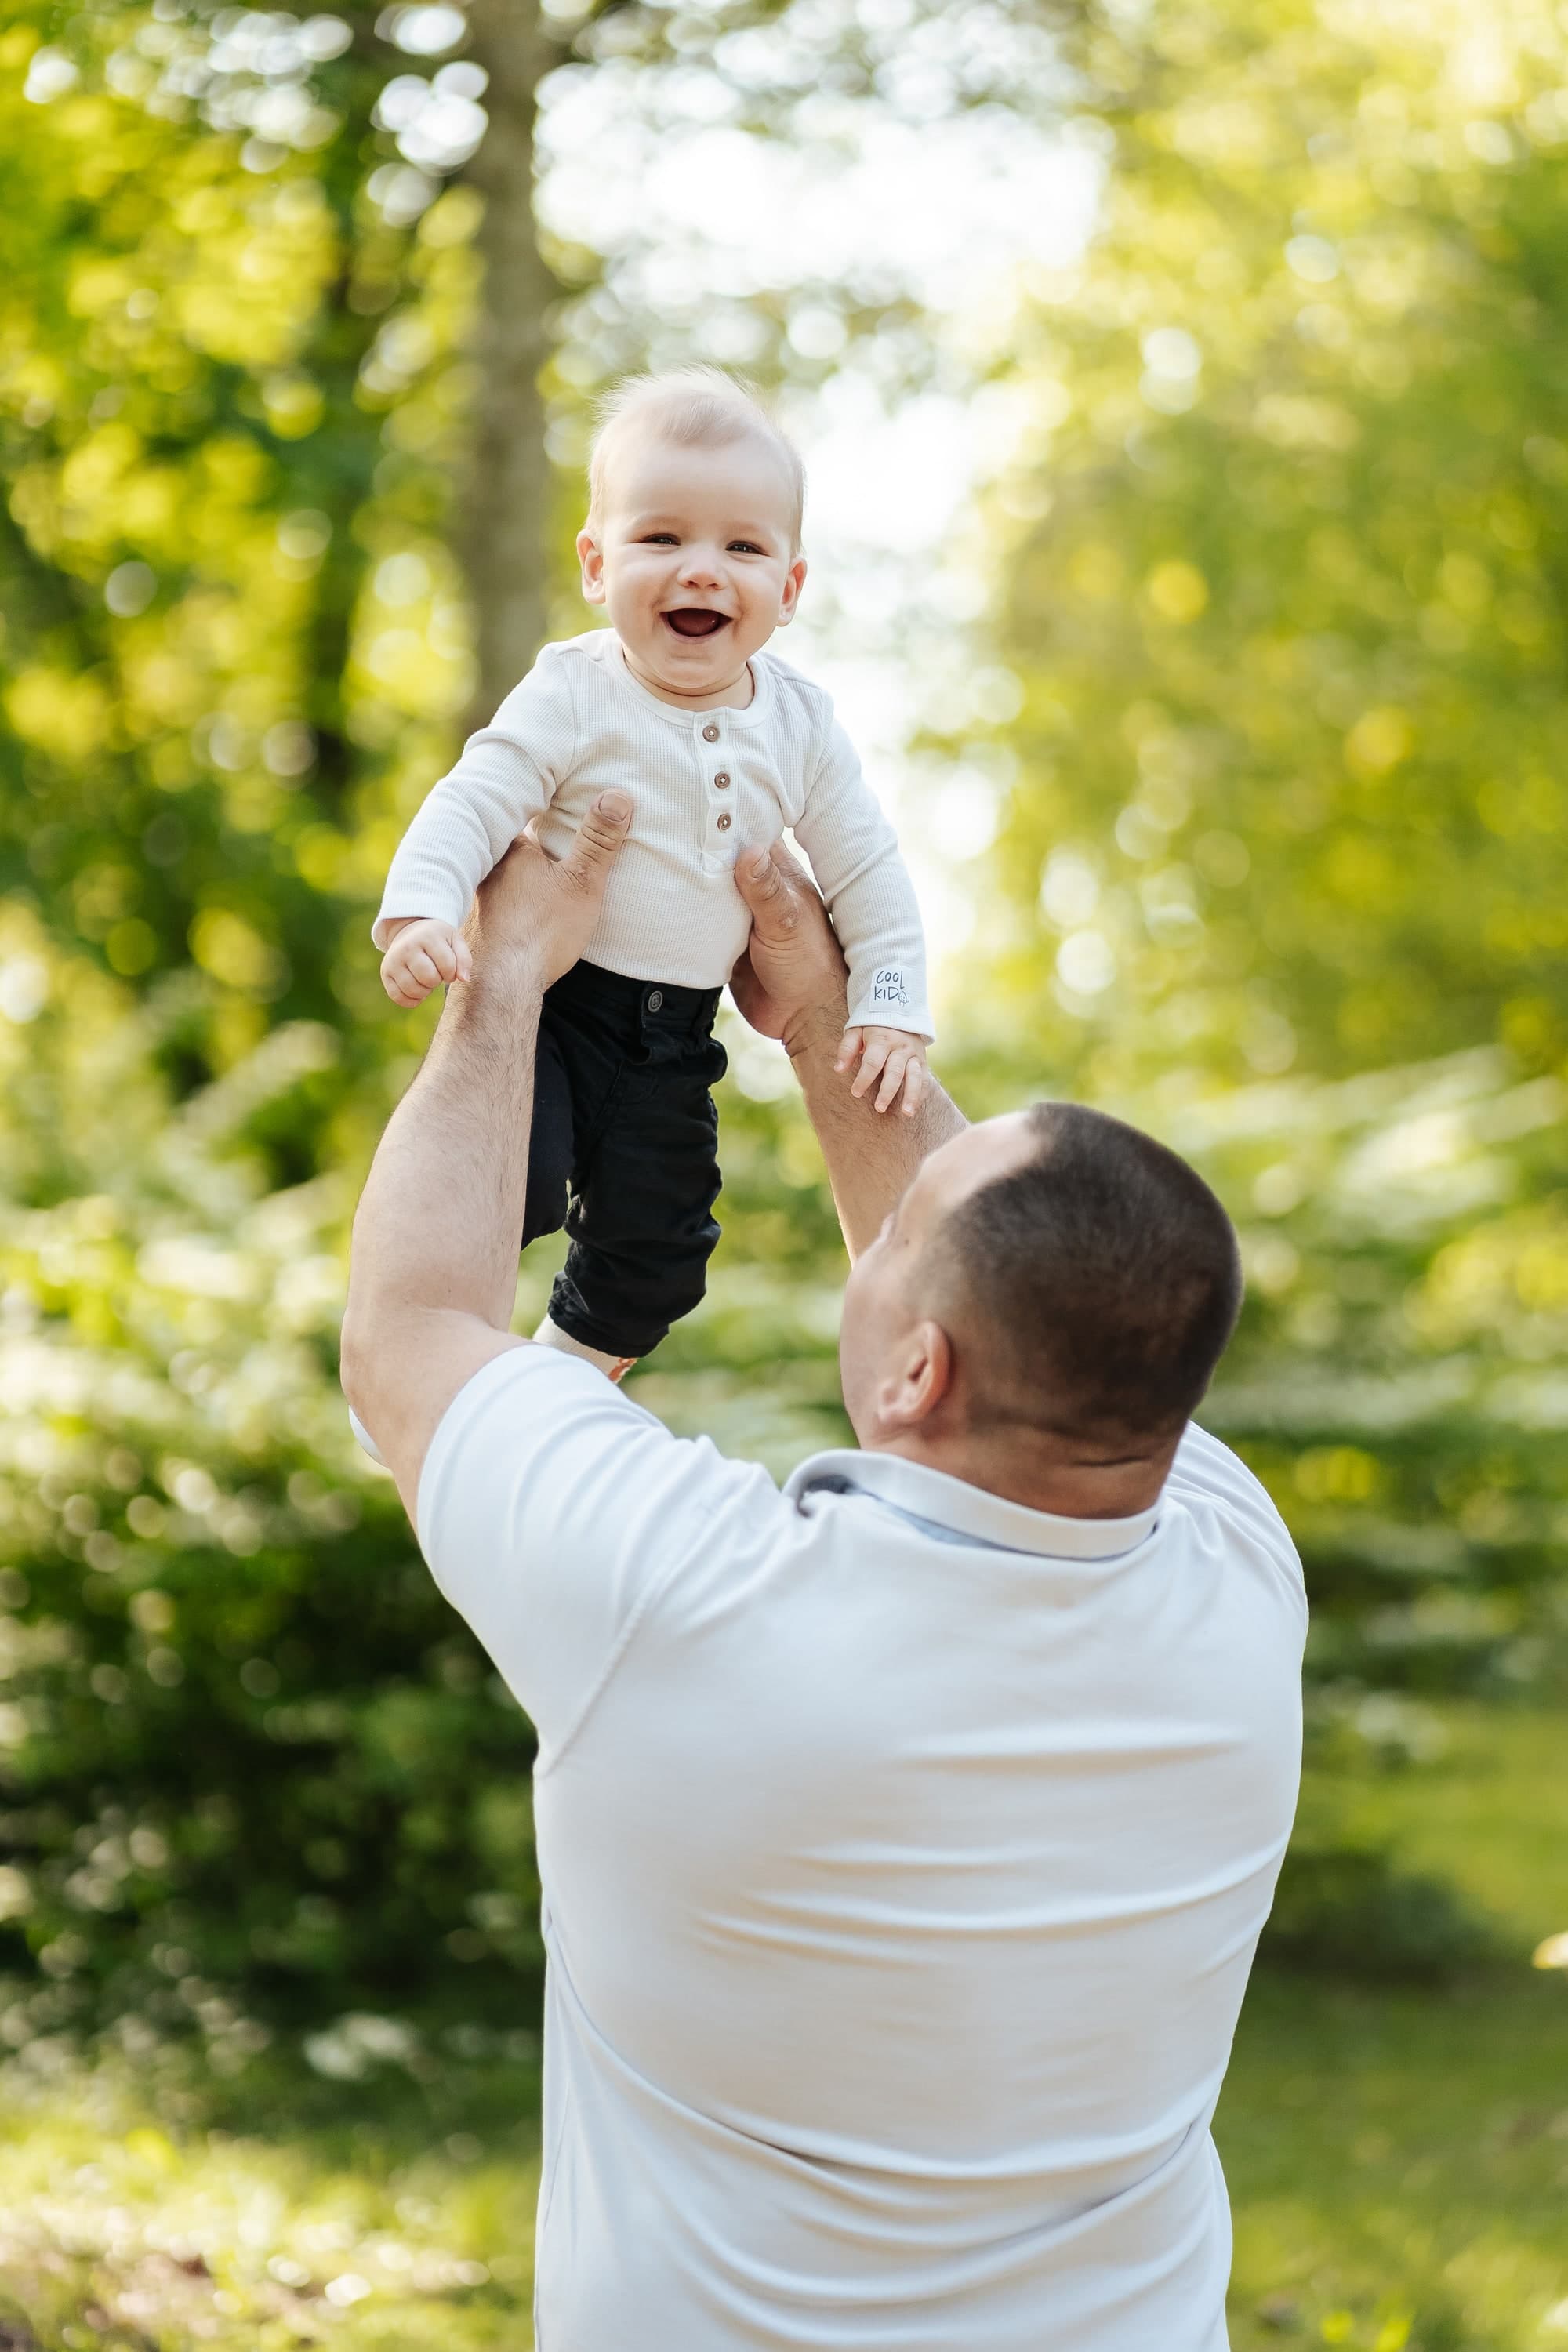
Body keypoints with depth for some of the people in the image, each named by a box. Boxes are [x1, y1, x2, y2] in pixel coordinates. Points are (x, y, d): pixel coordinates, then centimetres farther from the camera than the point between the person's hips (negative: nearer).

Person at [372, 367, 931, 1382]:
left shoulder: (800, 721, -1)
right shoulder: (574, 696, -13)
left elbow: (868, 871, 7)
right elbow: (470, 805, -18)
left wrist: (893, 1007, 0)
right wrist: (419, 913, -35)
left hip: (676, 1038, 4)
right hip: (545, 1001, -4)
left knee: (656, 1253, 9)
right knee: (517, 1184, -23)